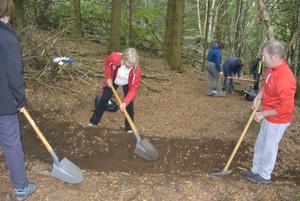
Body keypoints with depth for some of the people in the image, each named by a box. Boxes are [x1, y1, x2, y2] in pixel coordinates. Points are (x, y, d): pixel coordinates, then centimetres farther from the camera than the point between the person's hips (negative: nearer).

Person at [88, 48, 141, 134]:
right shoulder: (115, 57, -39)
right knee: (104, 98, 3)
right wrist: (108, 77, -12)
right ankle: (93, 121, 18)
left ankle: (129, 127, 9)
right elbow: (106, 62, -12)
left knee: (129, 103, -7)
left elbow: (133, 89, -33)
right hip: (113, 80, 1)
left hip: (127, 84, -1)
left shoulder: (136, 69, -39)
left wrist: (125, 102, -43)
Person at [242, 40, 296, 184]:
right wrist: (258, 97, 1)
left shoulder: (284, 79, -33)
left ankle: (265, 176, 33)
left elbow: (286, 108, -28)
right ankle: (255, 170, 40)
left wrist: (263, 113, -19)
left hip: (278, 121, -9)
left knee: (269, 148, 11)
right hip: (269, 117, 9)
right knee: (259, 145, 21)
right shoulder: (272, 68, -6)